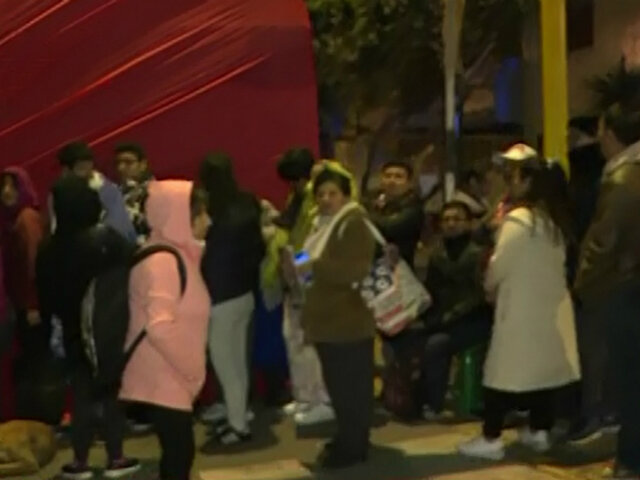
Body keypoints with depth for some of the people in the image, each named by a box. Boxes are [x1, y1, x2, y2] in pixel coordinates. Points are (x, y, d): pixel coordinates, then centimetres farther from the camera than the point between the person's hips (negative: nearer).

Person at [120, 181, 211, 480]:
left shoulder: (177, 255, 12)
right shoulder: (163, 260, -20)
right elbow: (160, 326, -29)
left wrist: (191, 368, 13)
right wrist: (192, 368, -18)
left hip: (172, 377, 10)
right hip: (163, 378, -10)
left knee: (179, 453, 16)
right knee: (178, 454, -5)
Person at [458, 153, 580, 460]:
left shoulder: (518, 219, -15)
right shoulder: (556, 221, 9)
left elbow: (499, 266, -14)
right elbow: (552, 263, 12)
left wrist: (490, 287, 7)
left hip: (521, 308, -8)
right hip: (551, 304, 8)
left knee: (505, 371, -3)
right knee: (545, 368, 12)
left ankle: (491, 439, 0)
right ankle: (539, 432, 20)